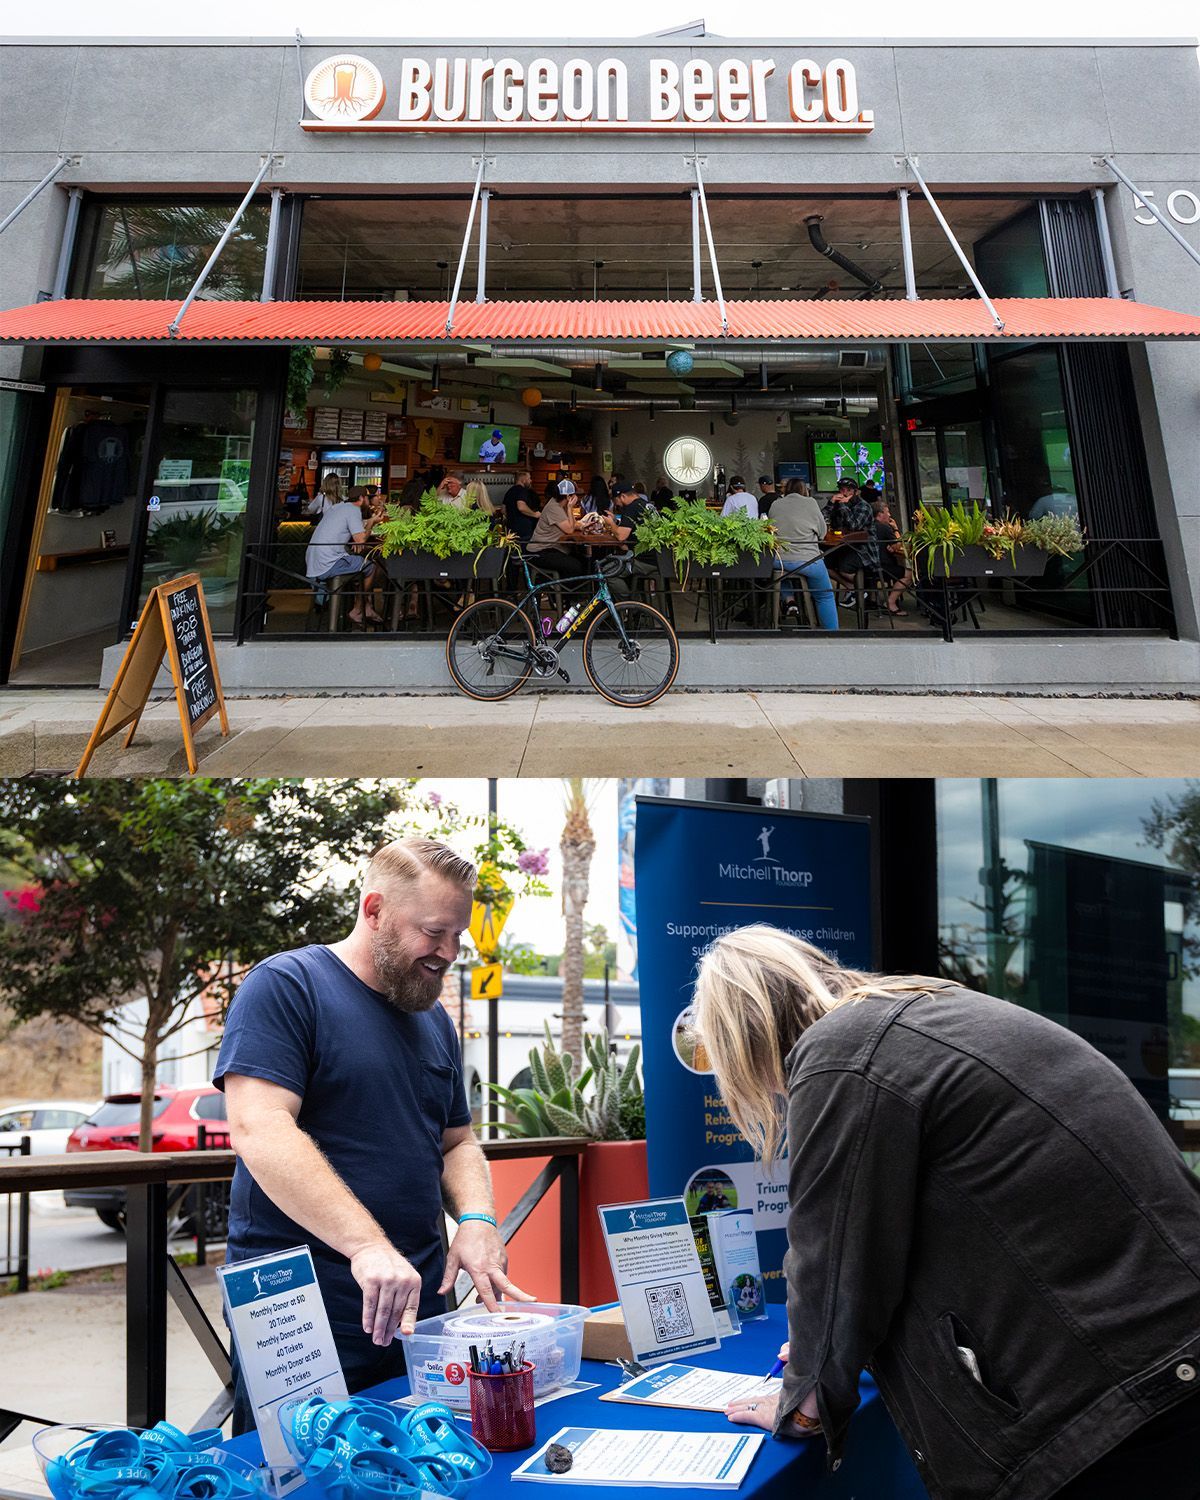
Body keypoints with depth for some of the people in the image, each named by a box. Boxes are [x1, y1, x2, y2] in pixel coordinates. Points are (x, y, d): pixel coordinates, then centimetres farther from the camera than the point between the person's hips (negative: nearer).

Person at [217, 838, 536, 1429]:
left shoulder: (434, 1019, 15)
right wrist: (367, 1245, -30)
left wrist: (476, 1218, -2)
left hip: (418, 1308, 7)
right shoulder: (285, 986, -9)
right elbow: (258, 1130, -21)